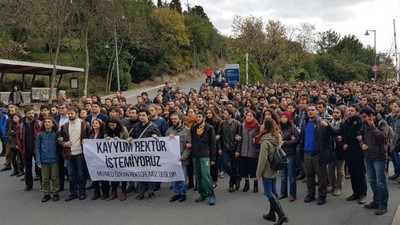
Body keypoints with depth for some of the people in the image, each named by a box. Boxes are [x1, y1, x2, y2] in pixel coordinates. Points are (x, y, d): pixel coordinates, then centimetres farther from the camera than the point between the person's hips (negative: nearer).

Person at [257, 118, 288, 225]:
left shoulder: (265, 141, -20)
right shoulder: (278, 138, 4)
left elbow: (262, 159, -19)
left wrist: (258, 173, -10)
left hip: (267, 171, -8)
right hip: (275, 169, 8)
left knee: (269, 193, -1)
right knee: (273, 192, 15)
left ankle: (282, 215, -6)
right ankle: (272, 214, 25)